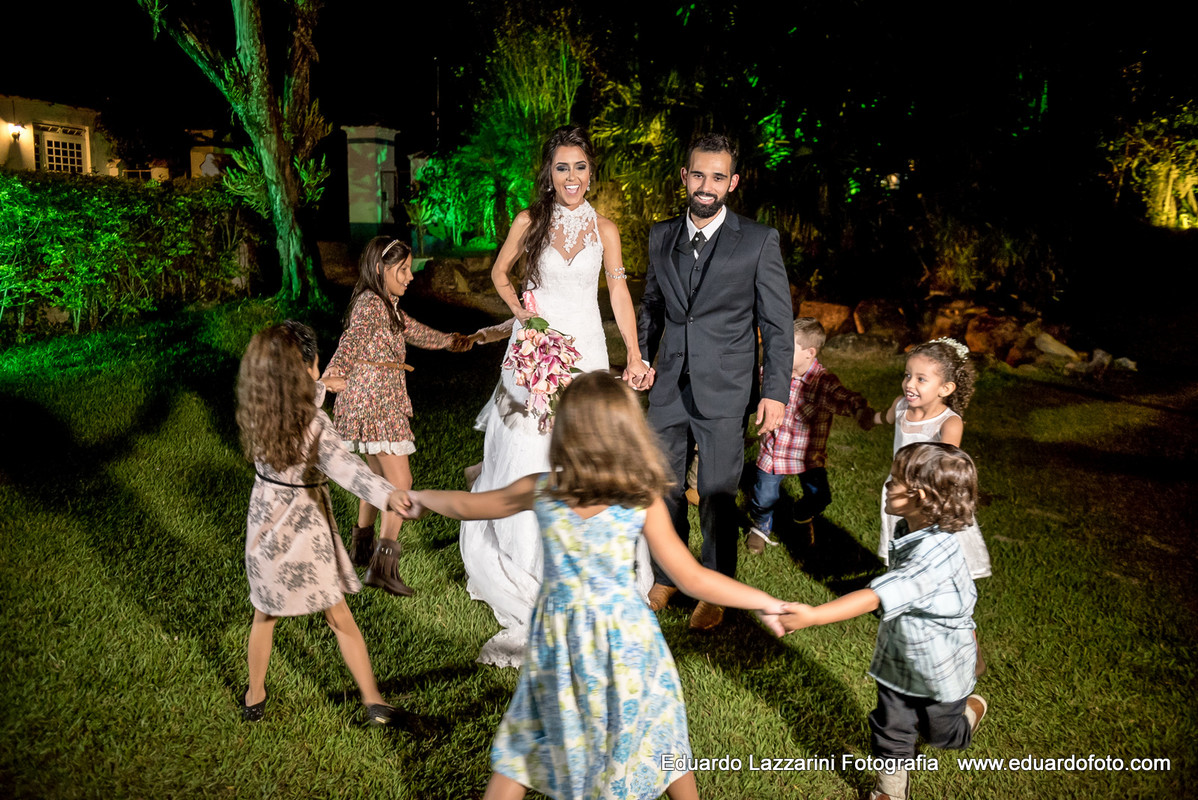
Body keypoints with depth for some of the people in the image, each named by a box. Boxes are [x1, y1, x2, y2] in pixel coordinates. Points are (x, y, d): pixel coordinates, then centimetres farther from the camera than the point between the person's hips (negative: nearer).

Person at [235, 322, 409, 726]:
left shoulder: (255, 413, -9)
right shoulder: (314, 424, -26)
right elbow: (343, 467, -42)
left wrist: (321, 388, 27)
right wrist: (387, 494, -53)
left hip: (265, 529, 4)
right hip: (307, 533, -4)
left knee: (264, 617, 24)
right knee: (340, 619, 12)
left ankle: (254, 697, 40)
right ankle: (373, 701, 22)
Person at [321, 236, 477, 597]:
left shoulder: (387, 305, 16)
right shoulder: (370, 304, -15)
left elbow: (414, 331, 33)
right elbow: (353, 339, -33)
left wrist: (450, 341, 47)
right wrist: (334, 374, -48)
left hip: (380, 402, 10)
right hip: (376, 403, -10)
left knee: (380, 477, 21)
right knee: (400, 482, -9)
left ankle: (363, 547, 35)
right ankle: (384, 564, -8)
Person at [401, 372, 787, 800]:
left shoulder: (539, 491, -9)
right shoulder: (645, 503, -14)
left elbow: (466, 505, 6)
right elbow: (693, 579, -12)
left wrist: (422, 497, 26)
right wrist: (764, 602, -2)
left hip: (558, 638, 1)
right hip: (625, 636, -1)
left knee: (522, 746, 20)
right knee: (660, 736, 20)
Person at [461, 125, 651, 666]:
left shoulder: (604, 230, 3)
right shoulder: (529, 222, 0)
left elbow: (619, 292, 5)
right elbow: (500, 272, 14)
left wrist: (635, 356, 1)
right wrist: (518, 311, -1)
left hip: (585, 353, 1)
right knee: (527, 462, 2)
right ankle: (524, 576, 20)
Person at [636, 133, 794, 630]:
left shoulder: (759, 241, -6)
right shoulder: (661, 237, 7)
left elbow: (778, 324, -4)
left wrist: (775, 392, -9)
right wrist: (640, 358, 7)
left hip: (724, 393, -4)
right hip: (668, 387, 4)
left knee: (717, 495, 4)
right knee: (662, 487, 13)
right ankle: (665, 577, 34)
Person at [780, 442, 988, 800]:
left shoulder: (935, 551, -38)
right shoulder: (908, 531, -11)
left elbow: (877, 597, -45)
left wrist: (814, 616, -50)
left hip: (940, 668, -6)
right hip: (898, 658, 6)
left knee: (940, 733, 22)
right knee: (890, 731, 15)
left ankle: (970, 710, 52)